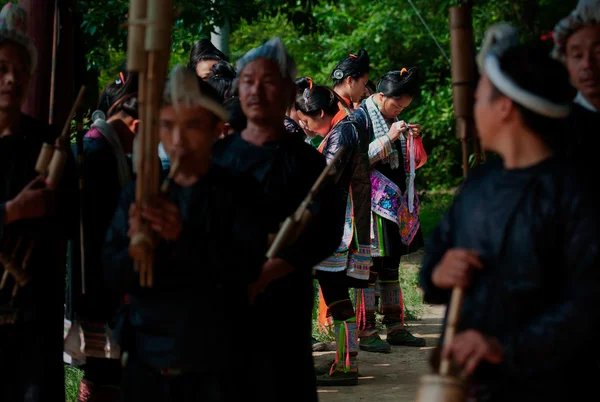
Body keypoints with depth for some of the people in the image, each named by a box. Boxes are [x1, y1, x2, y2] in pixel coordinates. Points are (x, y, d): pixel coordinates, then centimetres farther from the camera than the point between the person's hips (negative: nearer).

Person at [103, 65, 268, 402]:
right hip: (147, 364, 3)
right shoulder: (139, 194, 6)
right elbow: (114, 276, 0)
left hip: (216, 369, -3)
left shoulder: (239, 193, -2)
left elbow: (247, 267, -14)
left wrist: (185, 237, -26)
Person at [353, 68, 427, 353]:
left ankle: (395, 327, 18)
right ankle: (366, 332, -4)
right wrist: (389, 138, -20)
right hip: (372, 202, -8)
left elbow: (406, 163, 22)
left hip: (396, 202, 8)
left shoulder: (393, 121, 15)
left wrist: (413, 139, 4)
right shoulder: (361, 118, -9)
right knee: (370, 266, -7)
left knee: (391, 264, 12)